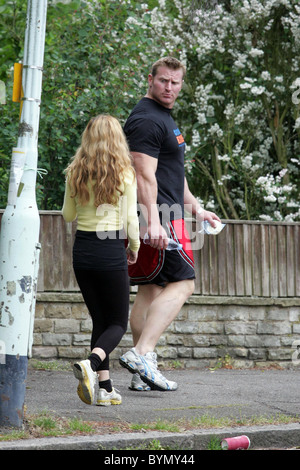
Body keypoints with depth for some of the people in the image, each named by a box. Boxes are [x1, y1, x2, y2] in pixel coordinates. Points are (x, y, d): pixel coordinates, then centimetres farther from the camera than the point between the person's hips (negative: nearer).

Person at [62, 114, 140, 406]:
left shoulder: (75, 173, 2)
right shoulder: (124, 174, -7)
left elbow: (67, 215, 11)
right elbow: (130, 219, -6)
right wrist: (134, 248, 11)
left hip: (82, 249, 4)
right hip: (111, 251, -4)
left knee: (99, 320, 14)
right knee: (118, 323, 6)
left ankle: (104, 387, 8)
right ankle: (91, 364, -23)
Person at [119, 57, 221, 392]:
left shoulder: (164, 118, 23)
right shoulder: (146, 119, -12)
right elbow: (144, 175, -21)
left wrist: (195, 207, 31)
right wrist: (153, 221, -28)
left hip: (157, 217, 10)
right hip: (158, 215, -10)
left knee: (150, 290, 7)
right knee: (182, 282, -12)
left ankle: (142, 375, 8)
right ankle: (142, 353, -20)